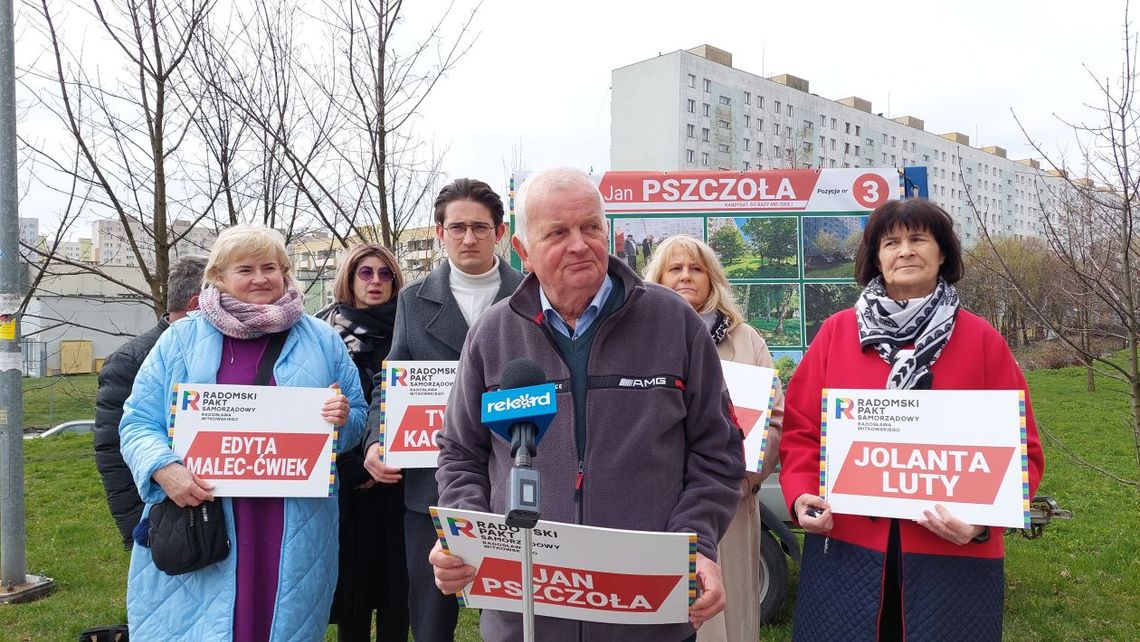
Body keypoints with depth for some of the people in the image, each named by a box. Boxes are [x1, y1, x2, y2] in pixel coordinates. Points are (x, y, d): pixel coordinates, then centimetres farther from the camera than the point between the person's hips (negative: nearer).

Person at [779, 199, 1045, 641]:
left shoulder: (982, 340, 3)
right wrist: (800, 495, -10)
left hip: (953, 555, 0)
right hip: (844, 549, 1)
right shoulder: (835, 332, 4)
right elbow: (801, 431, 5)